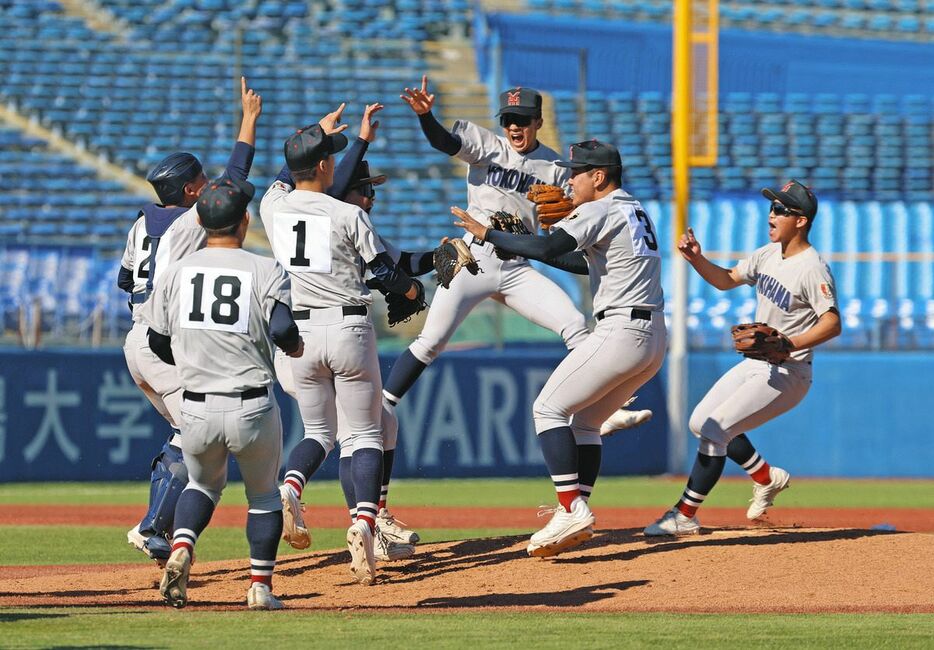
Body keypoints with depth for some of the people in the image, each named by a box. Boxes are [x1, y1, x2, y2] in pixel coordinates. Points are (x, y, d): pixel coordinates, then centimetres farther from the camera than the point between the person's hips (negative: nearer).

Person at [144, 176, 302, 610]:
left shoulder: (177, 272, 4)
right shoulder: (266, 271, -6)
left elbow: (157, 342, 8)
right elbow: (282, 330, -18)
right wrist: (296, 347, 4)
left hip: (196, 409, 2)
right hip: (253, 407, -2)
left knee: (203, 484, 26)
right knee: (263, 493, 21)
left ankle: (181, 549, 0)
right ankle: (260, 587, 17)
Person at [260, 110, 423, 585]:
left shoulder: (273, 205, 2)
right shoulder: (348, 215, -8)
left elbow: (288, 175, 26)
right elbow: (387, 274, -2)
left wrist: (318, 134, 39)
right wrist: (416, 291, 20)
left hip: (300, 332, 3)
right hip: (349, 329, -3)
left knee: (317, 431, 18)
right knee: (366, 434, 6)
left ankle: (288, 488, -12)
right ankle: (364, 523, -15)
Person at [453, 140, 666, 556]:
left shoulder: (600, 212, -8)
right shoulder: (635, 211, 21)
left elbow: (546, 248, -21)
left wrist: (486, 234, -12)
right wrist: (526, 248, 27)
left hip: (620, 331, -10)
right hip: (654, 338, 10)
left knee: (549, 408, -5)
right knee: (584, 420, 16)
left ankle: (572, 509, -15)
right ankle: (576, 515, 8)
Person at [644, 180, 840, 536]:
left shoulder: (812, 269, -21)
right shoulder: (768, 254, 5)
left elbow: (832, 323, -28)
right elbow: (726, 280, 17)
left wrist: (787, 344, -39)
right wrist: (697, 259, -2)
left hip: (787, 374, -10)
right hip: (754, 365, 10)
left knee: (713, 430, -16)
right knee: (701, 422, 17)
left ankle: (684, 516, -7)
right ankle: (767, 477, 29)